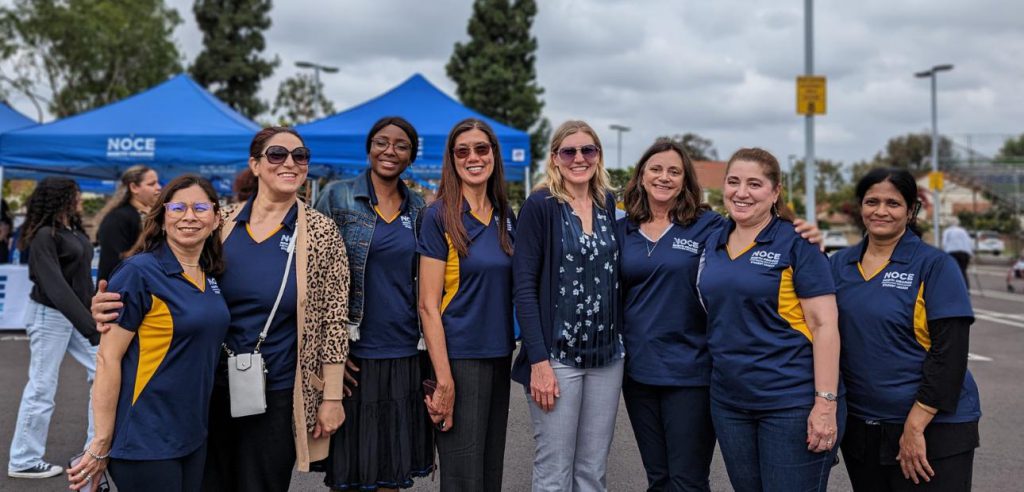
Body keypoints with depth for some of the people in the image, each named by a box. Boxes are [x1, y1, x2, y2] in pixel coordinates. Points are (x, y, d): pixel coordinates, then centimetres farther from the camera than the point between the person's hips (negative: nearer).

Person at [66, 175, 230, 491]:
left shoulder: (210, 275, 6)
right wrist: (102, 443, -14)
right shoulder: (139, 273, -13)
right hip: (145, 440, -7)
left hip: (194, 435, 7)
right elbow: (108, 360, -14)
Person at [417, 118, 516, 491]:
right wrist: (443, 379, -17)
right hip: (459, 358, -6)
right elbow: (428, 305, -12)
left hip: (499, 357, 6)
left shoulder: (505, 217, 8)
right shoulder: (439, 215, -9)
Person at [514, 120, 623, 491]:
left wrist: (622, 342, 8)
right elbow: (524, 287, -10)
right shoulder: (540, 206, -7)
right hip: (557, 354, -5)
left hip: (607, 354, 5)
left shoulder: (607, 203, 9)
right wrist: (538, 360, -16)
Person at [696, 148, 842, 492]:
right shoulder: (713, 244, 9)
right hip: (729, 403, 6)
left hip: (791, 403, -5)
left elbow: (824, 325, -11)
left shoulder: (797, 244, -7)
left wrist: (826, 403, -16)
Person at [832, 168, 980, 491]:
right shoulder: (841, 263, 6)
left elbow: (950, 354, -13)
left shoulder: (935, 265, -8)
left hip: (932, 426, -4)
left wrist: (915, 426, -17)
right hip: (859, 425, 5)